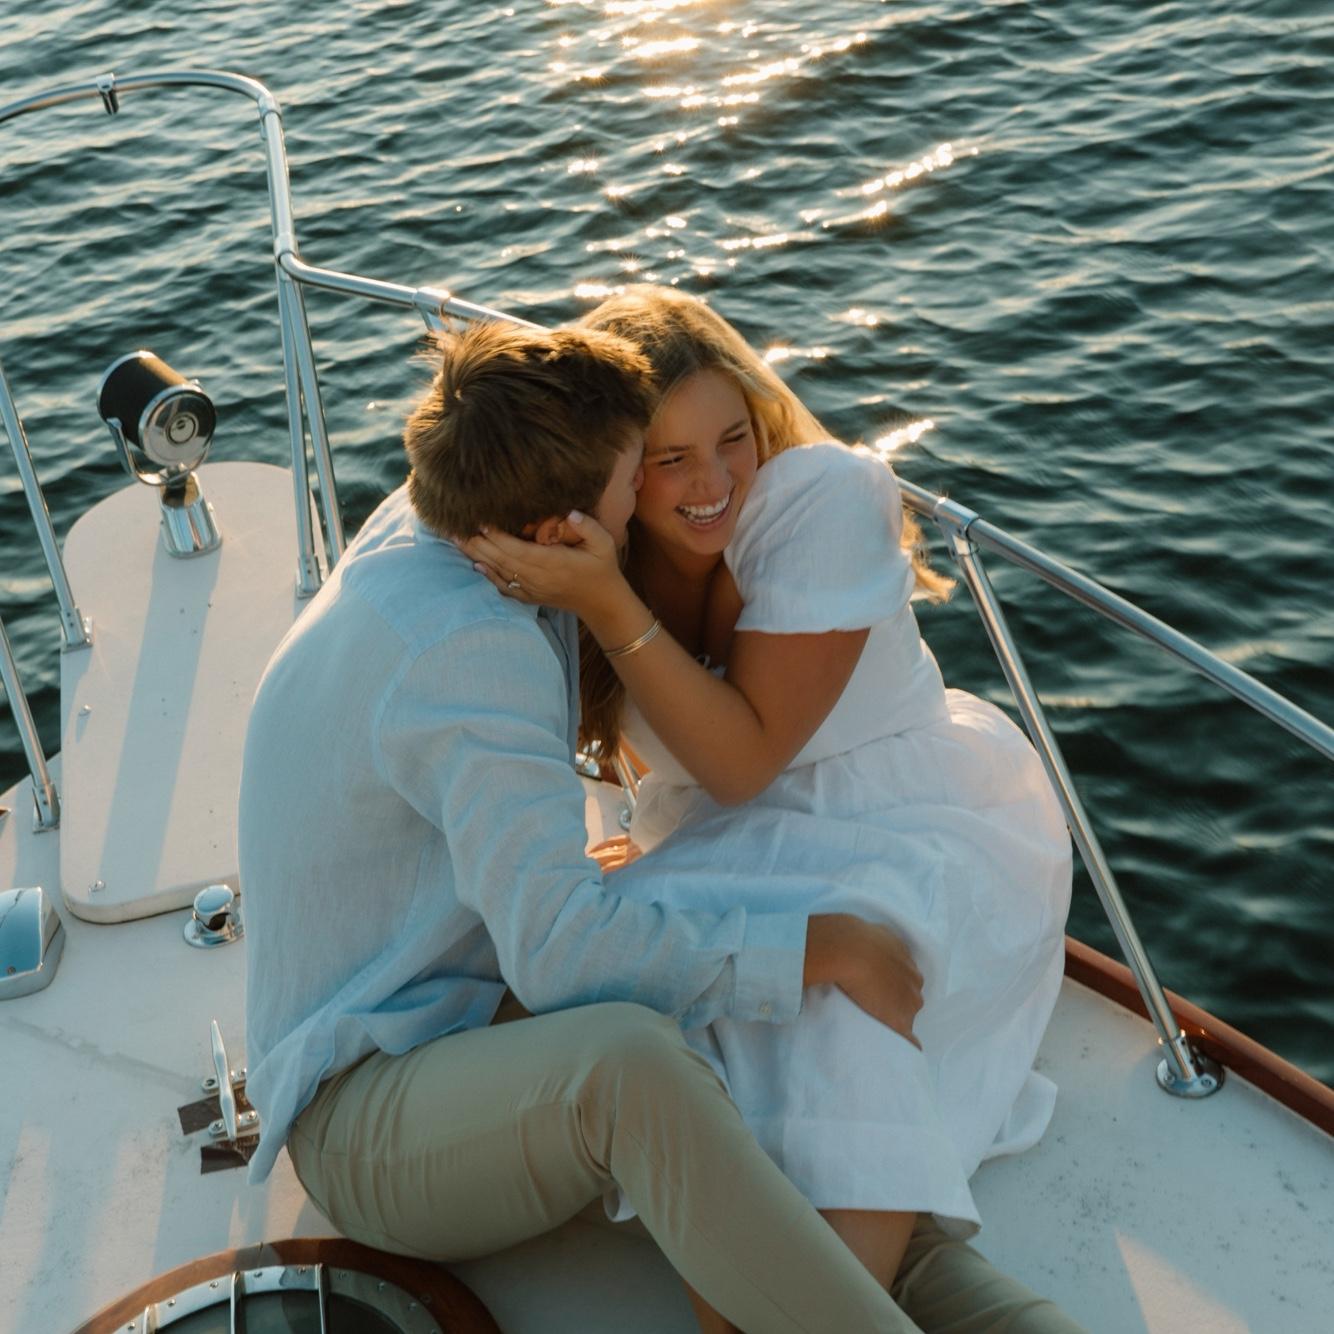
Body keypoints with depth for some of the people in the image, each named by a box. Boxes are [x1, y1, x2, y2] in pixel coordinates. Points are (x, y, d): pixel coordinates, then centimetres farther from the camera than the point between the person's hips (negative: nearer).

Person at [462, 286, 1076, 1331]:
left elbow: (743, 759, -23)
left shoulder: (828, 495, -21)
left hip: (920, 831, -4)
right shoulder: (589, 543, -7)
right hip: (745, 847, 4)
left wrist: (606, 605, -33)